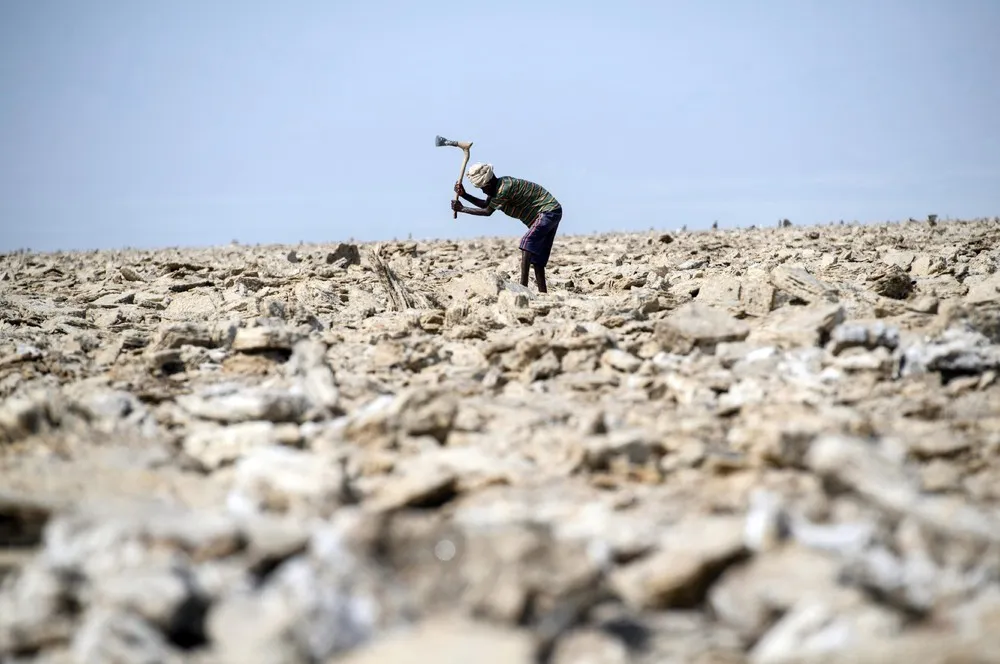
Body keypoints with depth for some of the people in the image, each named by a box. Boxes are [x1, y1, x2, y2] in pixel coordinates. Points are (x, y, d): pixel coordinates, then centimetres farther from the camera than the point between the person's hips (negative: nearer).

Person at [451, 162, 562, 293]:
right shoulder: (497, 186, 6)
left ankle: (523, 286, -30)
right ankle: (543, 292, 4)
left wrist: (462, 209, -10)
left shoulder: (505, 188, -25)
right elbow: (485, 204, 17)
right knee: (537, 257, 8)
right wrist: (464, 195, 5)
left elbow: (487, 211, -18)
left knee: (527, 242, -23)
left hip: (549, 211, -10)